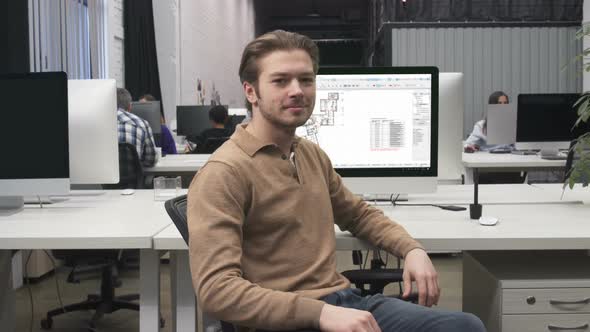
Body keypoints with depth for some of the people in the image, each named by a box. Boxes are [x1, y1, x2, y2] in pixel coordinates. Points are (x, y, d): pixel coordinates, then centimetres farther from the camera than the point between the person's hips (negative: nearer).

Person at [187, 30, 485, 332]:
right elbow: (215, 288, -20)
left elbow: (359, 214, 28)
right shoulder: (224, 172, -13)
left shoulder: (313, 155, 12)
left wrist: (412, 249, 9)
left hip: (348, 301, 8)